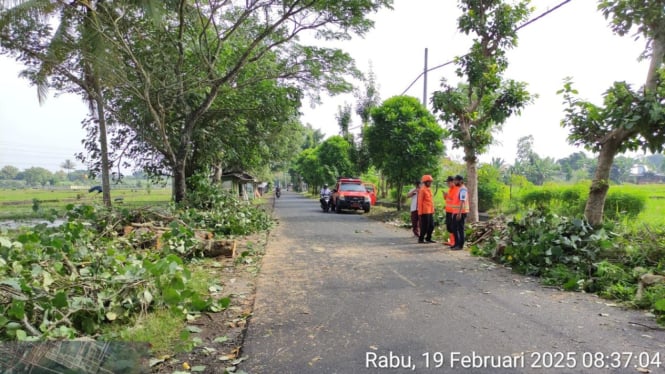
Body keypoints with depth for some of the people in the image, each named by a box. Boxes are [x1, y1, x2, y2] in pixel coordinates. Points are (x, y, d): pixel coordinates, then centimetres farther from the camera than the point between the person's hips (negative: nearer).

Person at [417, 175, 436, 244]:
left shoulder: (429, 190, 16)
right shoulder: (422, 190, -10)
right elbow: (420, 202, -12)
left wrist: (432, 210, 18)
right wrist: (420, 212, -14)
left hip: (430, 211, 9)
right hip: (425, 212, -9)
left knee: (431, 226, 11)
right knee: (425, 226, -3)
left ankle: (428, 238, 23)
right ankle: (421, 239, 8)